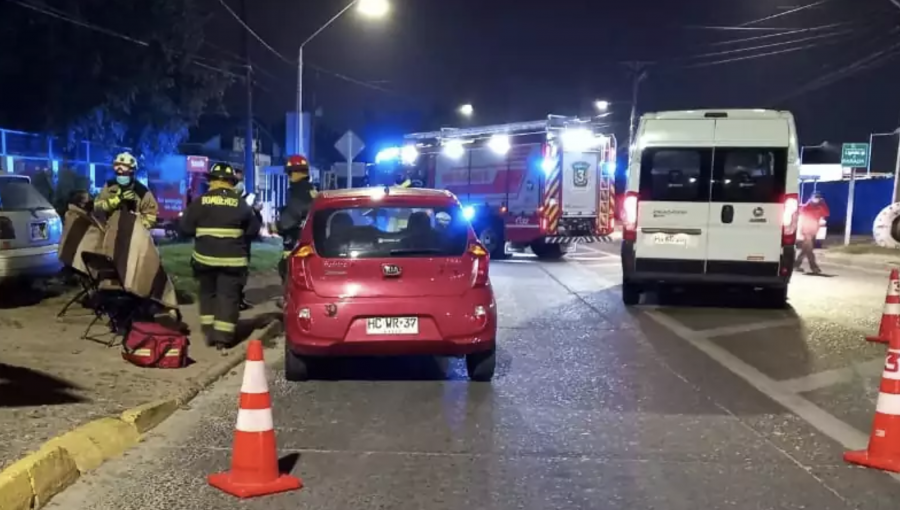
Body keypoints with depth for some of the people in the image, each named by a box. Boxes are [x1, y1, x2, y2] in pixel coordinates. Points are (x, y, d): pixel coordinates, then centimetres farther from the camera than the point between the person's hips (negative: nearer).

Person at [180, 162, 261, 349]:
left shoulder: (200, 202, -3)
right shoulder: (240, 203, -2)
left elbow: (186, 228, 2)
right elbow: (253, 230, 5)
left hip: (205, 257, 1)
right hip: (233, 259, -1)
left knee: (207, 293, 17)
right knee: (228, 296, 2)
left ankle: (209, 333, 17)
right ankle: (223, 337, -1)